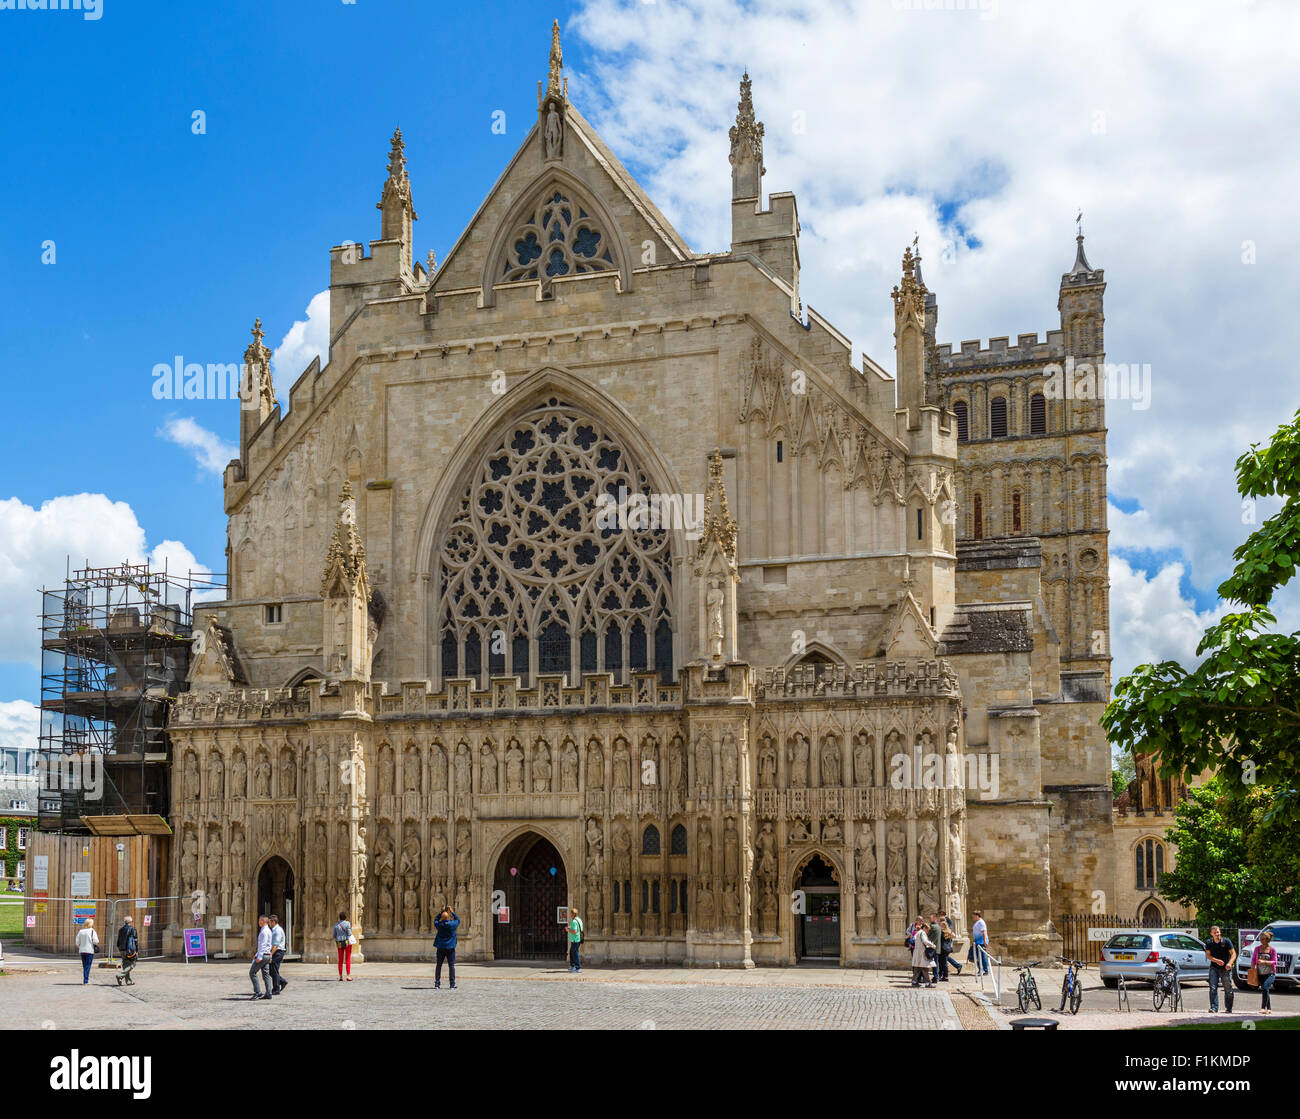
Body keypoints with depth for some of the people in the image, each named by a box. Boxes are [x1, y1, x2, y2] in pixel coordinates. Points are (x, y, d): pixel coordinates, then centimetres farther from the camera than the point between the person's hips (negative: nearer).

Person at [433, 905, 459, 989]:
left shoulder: (439, 925, -6)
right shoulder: (452, 924, -10)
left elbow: (436, 920, 17)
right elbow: (458, 920, 10)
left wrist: (442, 911, 14)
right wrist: (452, 912, 13)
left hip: (441, 947, 2)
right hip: (450, 948, -2)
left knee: (438, 965, 8)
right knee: (451, 966, 1)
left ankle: (437, 984, 6)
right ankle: (452, 984, -2)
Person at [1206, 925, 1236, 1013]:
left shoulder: (1226, 941, -6)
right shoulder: (1209, 943, 1)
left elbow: (1233, 953, -7)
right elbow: (1208, 955, 2)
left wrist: (1230, 963, -24)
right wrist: (1217, 960, -17)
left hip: (1225, 968, -1)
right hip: (1214, 967, 1)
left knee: (1228, 989, 4)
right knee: (1213, 988, -10)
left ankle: (1229, 1009, 15)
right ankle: (1214, 1008, -12)